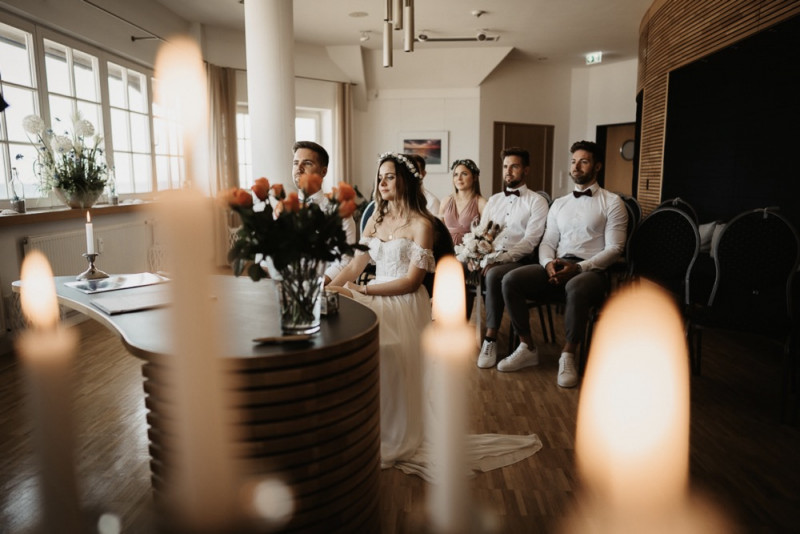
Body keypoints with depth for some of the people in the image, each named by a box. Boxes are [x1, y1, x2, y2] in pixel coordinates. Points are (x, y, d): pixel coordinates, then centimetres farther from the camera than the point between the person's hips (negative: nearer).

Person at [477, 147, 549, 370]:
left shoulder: (536, 201, 3)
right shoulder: (494, 200, 21)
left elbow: (530, 241, -8)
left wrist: (499, 259, -20)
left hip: (519, 261, -5)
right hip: (489, 258, 5)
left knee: (494, 275, -37)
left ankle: (491, 338, -26)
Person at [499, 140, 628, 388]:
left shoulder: (612, 202, 5)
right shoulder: (559, 204, 20)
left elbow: (614, 248, -3)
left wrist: (578, 268, -18)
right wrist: (549, 263, -8)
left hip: (591, 270, -4)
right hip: (556, 266, 5)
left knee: (575, 288, -41)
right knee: (510, 281, -21)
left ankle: (567, 356, -20)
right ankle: (527, 348, -9)